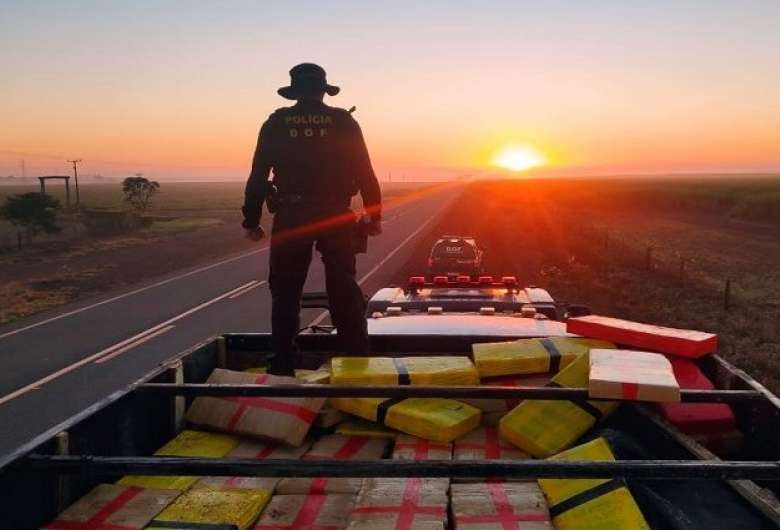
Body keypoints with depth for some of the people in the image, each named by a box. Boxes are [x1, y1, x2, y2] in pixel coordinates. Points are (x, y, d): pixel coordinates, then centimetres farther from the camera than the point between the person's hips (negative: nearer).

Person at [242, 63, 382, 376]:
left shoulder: (277, 123, 2)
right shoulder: (343, 122, 2)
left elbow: (258, 176, 0)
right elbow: (365, 173, -1)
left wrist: (251, 220, 6)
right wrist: (374, 215, 6)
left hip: (290, 218, 0)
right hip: (336, 217, 0)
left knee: (286, 293, 10)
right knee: (344, 291, 9)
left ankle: (282, 367, 12)